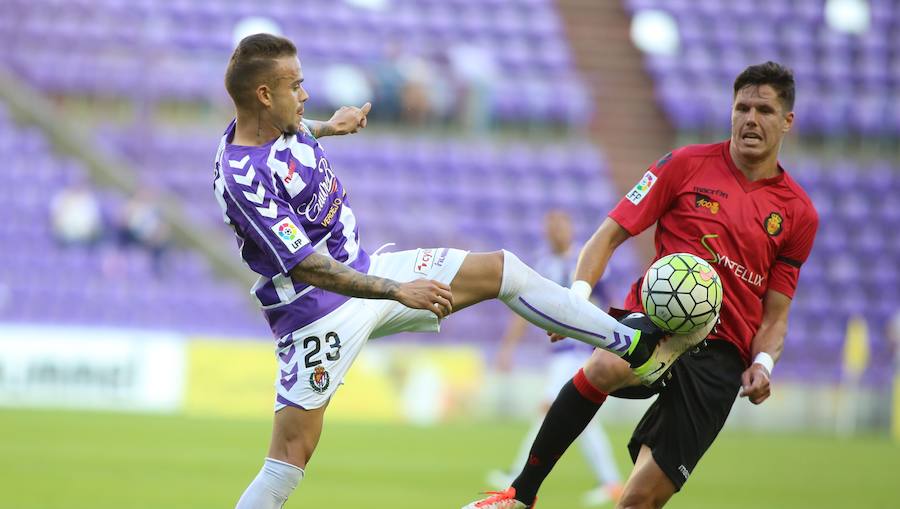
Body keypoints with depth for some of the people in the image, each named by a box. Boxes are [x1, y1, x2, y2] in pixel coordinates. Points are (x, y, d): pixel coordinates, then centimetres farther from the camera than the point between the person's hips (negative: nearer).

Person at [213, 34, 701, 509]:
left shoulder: (280, 128, -2)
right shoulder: (243, 177, -29)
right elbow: (309, 267, -31)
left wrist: (327, 127, 40)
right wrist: (397, 291, -33)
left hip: (363, 270, 9)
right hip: (318, 312, -9)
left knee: (501, 269, 9)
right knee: (291, 455, -12)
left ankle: (634, 345, 21)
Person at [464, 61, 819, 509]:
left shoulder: (799, 214, 11)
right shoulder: (686, 165, 7)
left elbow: (774, 315, 15)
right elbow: (611, 233, 5)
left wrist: (762, 363, -6)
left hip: (721, 355, 1)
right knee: (604, 368, -39)